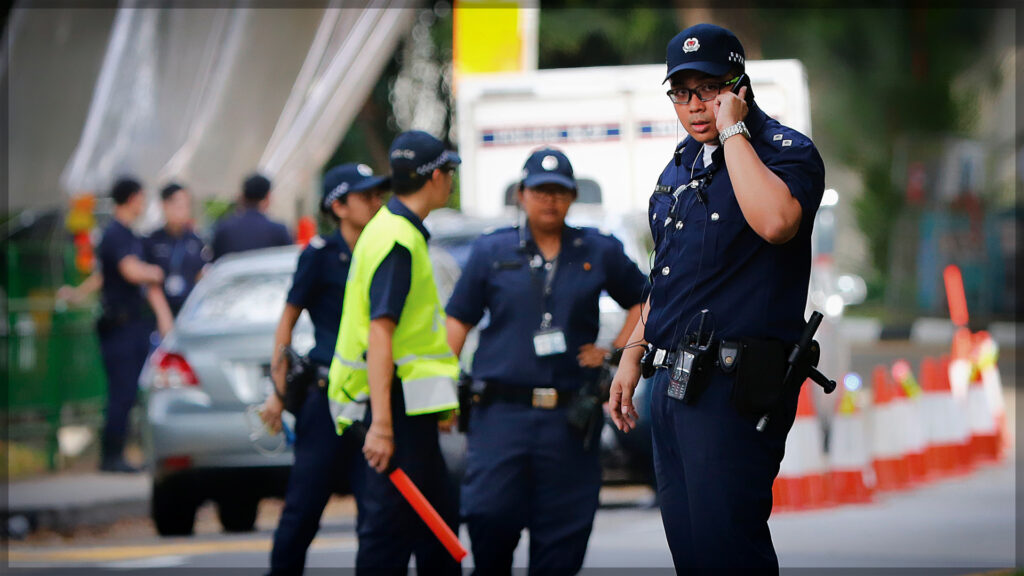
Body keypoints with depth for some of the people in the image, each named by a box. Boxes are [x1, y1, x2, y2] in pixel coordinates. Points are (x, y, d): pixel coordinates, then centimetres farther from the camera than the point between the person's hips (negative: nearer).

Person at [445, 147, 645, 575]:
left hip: (571, 416, 1)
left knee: (563, 532, -1)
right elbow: (458, 322, 10)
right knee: (489, 515, -13)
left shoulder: (599, 252, 11)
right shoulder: (491, 251, 10)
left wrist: (616, 353, 6)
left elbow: (643, 302, 20)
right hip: (502, 411, -1)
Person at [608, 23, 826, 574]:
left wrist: (732, 129, -20)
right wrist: (632, 356, 23)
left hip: (736, 383, -8)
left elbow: (775, 221, -30)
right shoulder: (682, 164, 18)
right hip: (673, 381, 8)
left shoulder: (786, 150, -7)